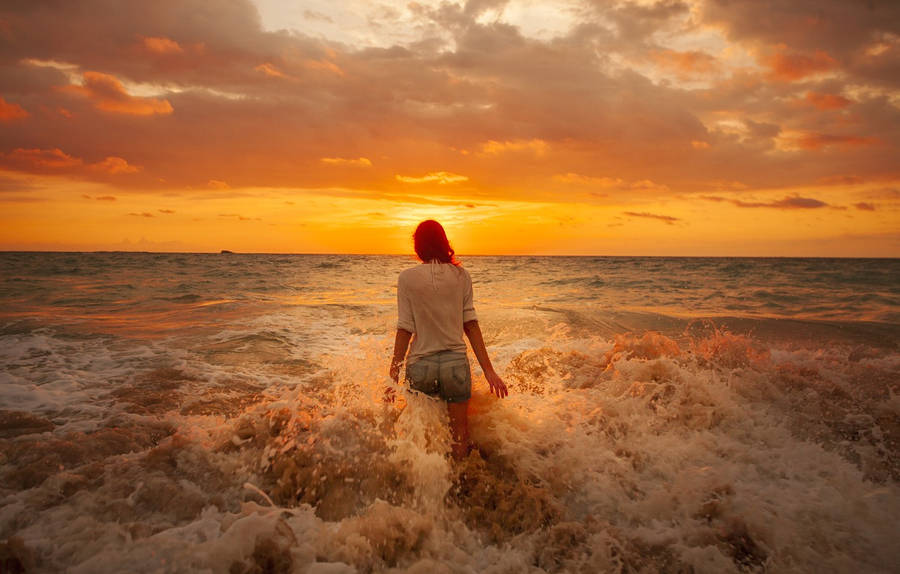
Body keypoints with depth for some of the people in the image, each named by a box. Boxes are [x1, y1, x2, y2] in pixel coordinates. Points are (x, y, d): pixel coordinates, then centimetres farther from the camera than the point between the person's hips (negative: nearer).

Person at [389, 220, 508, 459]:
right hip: (456, 363, 1)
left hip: (421, 365, -1)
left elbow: (405, 329, -7)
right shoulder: (461, 275, 1)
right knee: (460, 440, 13)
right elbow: (470, 324, -2)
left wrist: (393, 375, -1)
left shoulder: (407, 277, -5)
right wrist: (488, 370, 1)